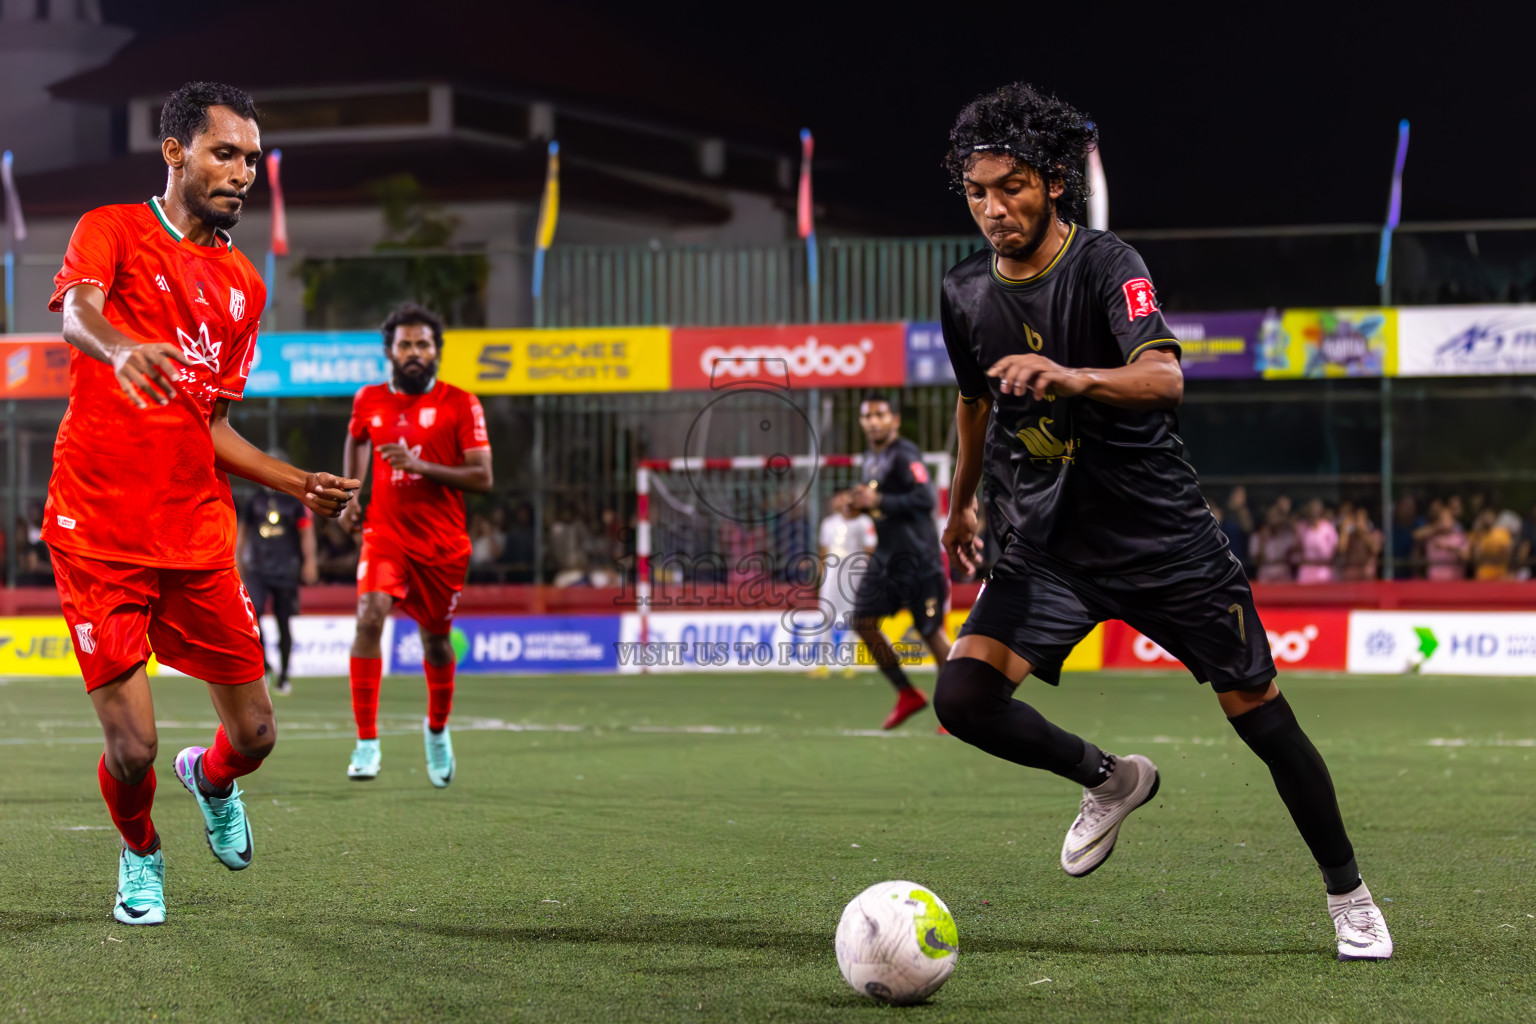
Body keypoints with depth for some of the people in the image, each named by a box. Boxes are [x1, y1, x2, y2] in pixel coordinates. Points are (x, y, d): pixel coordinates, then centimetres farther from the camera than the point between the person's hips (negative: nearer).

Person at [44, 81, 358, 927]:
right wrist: (121, 347, -46)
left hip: (198, 539, 5)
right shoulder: (114, 231, -1)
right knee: (132, 746, -7)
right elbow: (75, 311, -24)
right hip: (98, 534, -5)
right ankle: (140, 854, 27)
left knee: (254, 735, 3)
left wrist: (300, 485, 9)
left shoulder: (243, 284, 16)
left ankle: (210, 778, 41)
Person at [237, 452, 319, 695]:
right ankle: (264, 666, -4)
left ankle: (283, 677, 15)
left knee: (284, 625, 3)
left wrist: (309, 562, -3)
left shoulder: (295, 501, 2)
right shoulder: (255, 500, 9)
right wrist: (238, 558, 16)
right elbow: (243, 530, 19)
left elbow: (306, 532, 4)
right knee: (251, 614, -18)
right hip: (258, 570, 2)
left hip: (286, 572, -2)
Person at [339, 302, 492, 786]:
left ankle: (437, 729, 42)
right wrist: (349, 496, 16)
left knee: (435, 639, 12)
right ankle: (367, 742, -20)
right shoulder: (369, 401, 5)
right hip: (385, 533, 0)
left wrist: (421, 465, -22)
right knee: (369, 618, -23)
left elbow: (482, 477, -10)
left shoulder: (461, 405, -5)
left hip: (443, 543, 0)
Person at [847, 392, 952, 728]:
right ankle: (907, 694, 12)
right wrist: (859, 504, 5)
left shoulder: (905, 456, -13)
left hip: (918, 559, -9)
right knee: (863, 621, 0)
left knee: (931, 631, -5)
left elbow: (925, 499, -25)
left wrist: (877, 501, -23)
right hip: (886, 557, 9)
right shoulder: (869, 461, 14)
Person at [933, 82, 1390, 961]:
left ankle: (1349, 895, 21)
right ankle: (1109, 779, 11)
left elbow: (1165, 377, -35)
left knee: (1259, 714, -1)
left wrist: (1073, 377, -53)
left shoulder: (1106, 265, -16)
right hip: (1048, 546, 4)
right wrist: (964, 502, 33)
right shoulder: (966, 293, 1)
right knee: (963, 697, -17)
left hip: (1161, 535, -4)